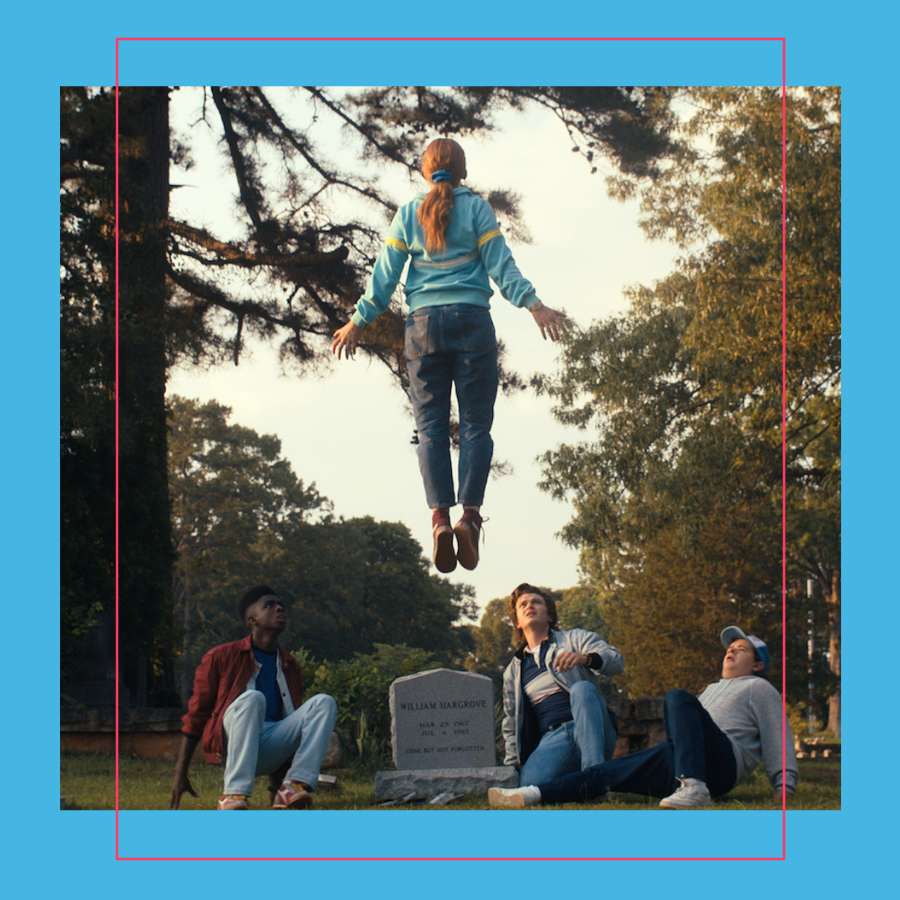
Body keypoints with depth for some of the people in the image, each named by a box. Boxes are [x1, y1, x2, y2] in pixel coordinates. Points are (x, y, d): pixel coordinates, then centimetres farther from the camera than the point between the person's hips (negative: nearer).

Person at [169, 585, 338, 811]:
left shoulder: (290, 666, 18)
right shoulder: (221, 657, 4)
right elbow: (195, 716, 5)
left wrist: (277, 777, 25)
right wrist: (180, 774, -1)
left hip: (270, 756, 4)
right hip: (235, 746, -4)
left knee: (324, 703, -14)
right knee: (252, 698, -33)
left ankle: (295, 785, -29)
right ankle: (235, 794, -38)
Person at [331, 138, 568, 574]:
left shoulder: (408, 214, 10)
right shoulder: (476, 208, 5)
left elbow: (385, 275, 9)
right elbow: (501, 265, -2)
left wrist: (358, 321, 16)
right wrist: (534, 306, -2)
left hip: (424, 323, 2)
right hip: (471, 318, -2)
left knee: (431, 426, 0)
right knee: (475, 423, -1)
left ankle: (439, 516, -15)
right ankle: (470, 513, -15)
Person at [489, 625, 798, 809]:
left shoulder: (758, 687, 20)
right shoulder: (714, 688, 41)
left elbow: (777, 738, 11)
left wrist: (784, 786, -4)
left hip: (721, 761, -7)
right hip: (677, 760, 7)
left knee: (678, 699, -33)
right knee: (608, 772, -11)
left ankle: (694, 788, -50)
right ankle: (532, 794, -27)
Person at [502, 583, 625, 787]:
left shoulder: (575, 638, 15)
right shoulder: (513, 672, 25)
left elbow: (617, 662, -4)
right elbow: (511, 725, 29)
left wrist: (585, 658, -25)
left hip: (591, 732, -1)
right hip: (552, 739, 1)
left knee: (581, 688, -35)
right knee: (530, 783, -34)